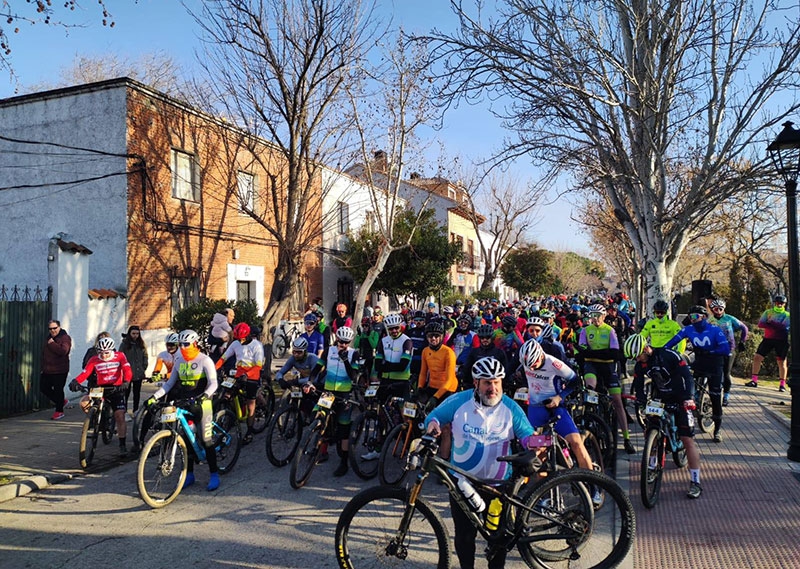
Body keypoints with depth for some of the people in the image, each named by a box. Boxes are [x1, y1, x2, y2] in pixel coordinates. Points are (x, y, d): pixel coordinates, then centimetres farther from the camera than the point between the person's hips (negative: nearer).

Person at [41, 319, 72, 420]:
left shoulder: (65, 338, -10)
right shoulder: (49, 338, 16)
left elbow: (63, 351, -27)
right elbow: (44, 353, 26)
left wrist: (52, 344, -20)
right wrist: (43, 367, 21)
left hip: (59, 371, -8)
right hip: (47, 370, 8)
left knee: (58, 390, -3)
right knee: (43, 388, 11)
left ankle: (59, 411, 10)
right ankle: (61, 401, 29)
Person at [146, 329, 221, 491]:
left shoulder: (205, 360, -10)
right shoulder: (179, 361, 8)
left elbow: (213, 384, -17)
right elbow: (170, 383, 12)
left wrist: (203, 396, -34)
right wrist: (155, 396, 1)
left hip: (201, 403, -6)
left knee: (206, 439, -6)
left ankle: (214, 474, 4)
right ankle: (189, 474, 19)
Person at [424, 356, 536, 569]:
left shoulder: (511, 408, -6)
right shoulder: (458, 401, -8)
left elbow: (526, 434, -2)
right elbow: (435, 415, 1)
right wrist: (433, 424, -22)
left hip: (499, 484, 0)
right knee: (464, 534, 12)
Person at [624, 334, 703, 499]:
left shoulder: (669, 355, -22)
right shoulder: (640, 365, -5)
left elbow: (687, 376, -24)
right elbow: (638, 385, 0)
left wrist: (689, 398, -35)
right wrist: (641, 400, -19)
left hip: (681, 400, -6)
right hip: (660, 399, 6)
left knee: (687, 439, -10)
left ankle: (695, 482, -3)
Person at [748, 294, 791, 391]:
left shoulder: (787, 315, 3)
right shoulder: (768, 312, 8)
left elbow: (784, 327, -16)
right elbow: (760, 324, -7)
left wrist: (770, 323, -16)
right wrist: (776, 326, -16)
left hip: (781, 341, -2)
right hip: (768, 339, 2)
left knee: (781, 361, 1)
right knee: (757, 357, -4)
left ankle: (782, 384, 10)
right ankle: (754, 380, 2)